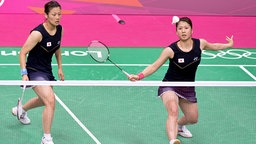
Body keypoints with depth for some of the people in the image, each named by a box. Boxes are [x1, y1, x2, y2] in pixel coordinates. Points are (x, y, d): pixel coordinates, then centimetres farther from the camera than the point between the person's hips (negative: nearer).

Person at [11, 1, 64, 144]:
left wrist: (60, 68, 15)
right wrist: (24, 73, -27)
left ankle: (20, 110, 60)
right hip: (34, 70, -9)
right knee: (51, 101, -24)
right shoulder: (38, 33, -25)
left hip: (47, 70, 9)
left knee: (45, 99, 30)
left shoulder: (59, 29, -3)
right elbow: (23, 53, -18)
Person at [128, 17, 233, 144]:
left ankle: (179, 125, 55)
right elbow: (154, 66, -15)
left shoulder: (200, 43, -9)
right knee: (173, 111, -35)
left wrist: (229, 45, 25)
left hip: (188, 88, 5)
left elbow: (214, 46, 15)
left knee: (193, 119, 19)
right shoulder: (171, 50, -20)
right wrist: (139, 76, -28)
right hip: (170, 86, -5)